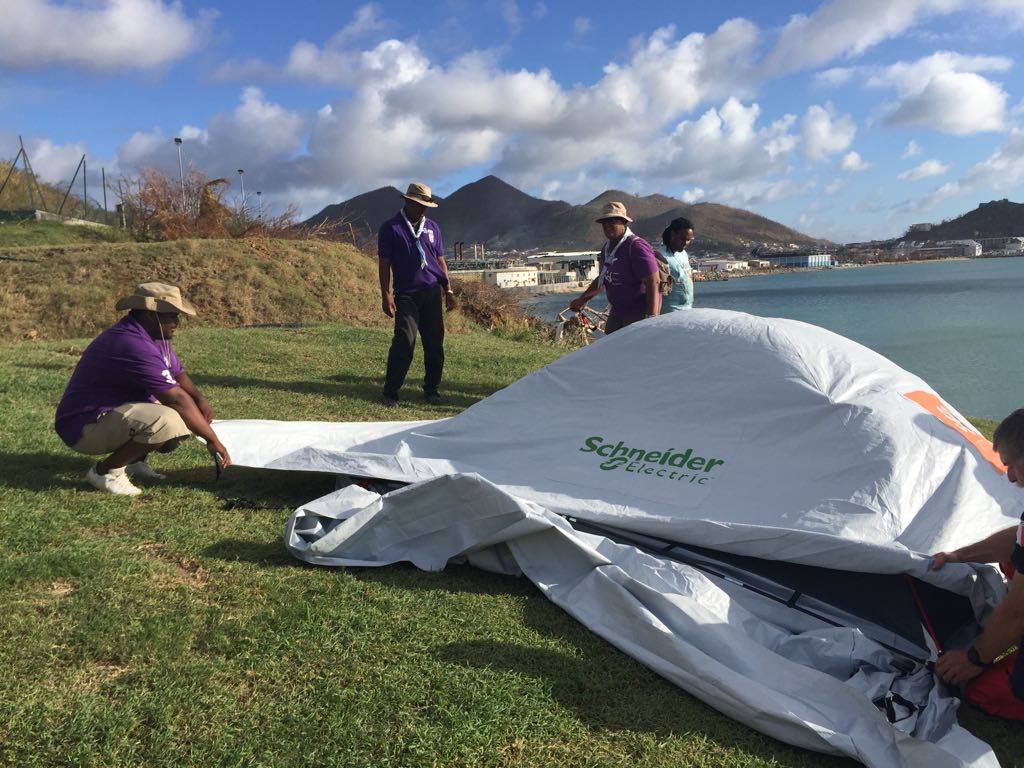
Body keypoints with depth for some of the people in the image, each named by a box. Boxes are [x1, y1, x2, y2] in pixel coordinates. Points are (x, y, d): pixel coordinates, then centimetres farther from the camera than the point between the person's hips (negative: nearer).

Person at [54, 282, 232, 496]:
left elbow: (178, 373, 19)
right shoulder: (134, 345, -27)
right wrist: (212, 440, -20)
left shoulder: (155, 335, 5)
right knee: (167, 421, -33)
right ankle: (105, 471, -12)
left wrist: (200, 398, -3)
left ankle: (135, 461, 12)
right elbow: (177, 399, -26)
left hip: (114, 412, 10)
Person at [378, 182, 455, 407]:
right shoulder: (390, 228, 1)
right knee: (405, 341, -13)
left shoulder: (432, 227, 15)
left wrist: (448, 290, 12)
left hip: (432, 292, 5)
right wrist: (385, 295, -9)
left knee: (435, 342, 3)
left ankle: (431, 390, 16)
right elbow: (384, 263, -2)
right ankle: (390, 392, -3)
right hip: (406, 294, -4)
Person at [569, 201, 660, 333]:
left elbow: (653, 283, -23)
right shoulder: (607, 248, 11)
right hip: (617, 312, 9)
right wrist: (583, 299, 27)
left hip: (639, 312, -9)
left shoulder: (636, 246, -17)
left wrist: (652, 318, -29)